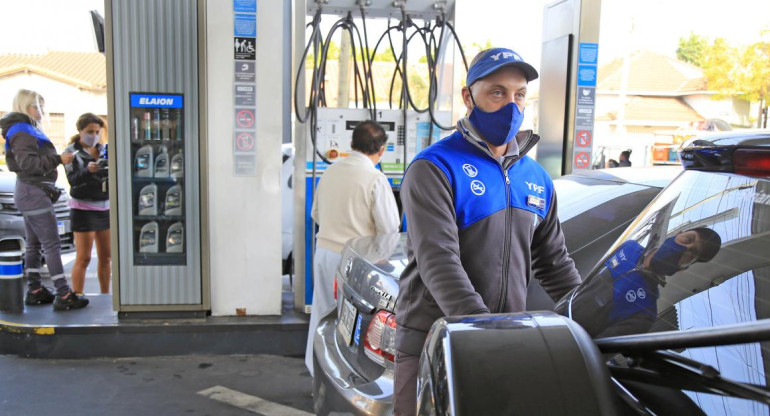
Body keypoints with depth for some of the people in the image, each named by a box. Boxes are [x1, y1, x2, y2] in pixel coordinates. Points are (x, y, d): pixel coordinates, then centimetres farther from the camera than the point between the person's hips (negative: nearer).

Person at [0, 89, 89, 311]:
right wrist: (58, 159, -26)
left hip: (31, 192, 11)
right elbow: (28, 163, -23)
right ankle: (63, 295, -10)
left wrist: (57, 158, 15)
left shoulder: (26, 130, 18)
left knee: (35, 244, 13)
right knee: (52, 244, -11)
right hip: (34, 192, -11)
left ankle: (35, 291, 19)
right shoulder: (22, 131, -12)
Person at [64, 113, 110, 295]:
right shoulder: (72, 152, -2)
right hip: (83, 208, -5)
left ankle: (105, 296, 18)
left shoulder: (103, 150, 11)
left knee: (105, 256, 9)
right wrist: (88, 170, -32)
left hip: (105, 207, 5)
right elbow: (72, 180, -14)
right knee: (83, 258, -6)